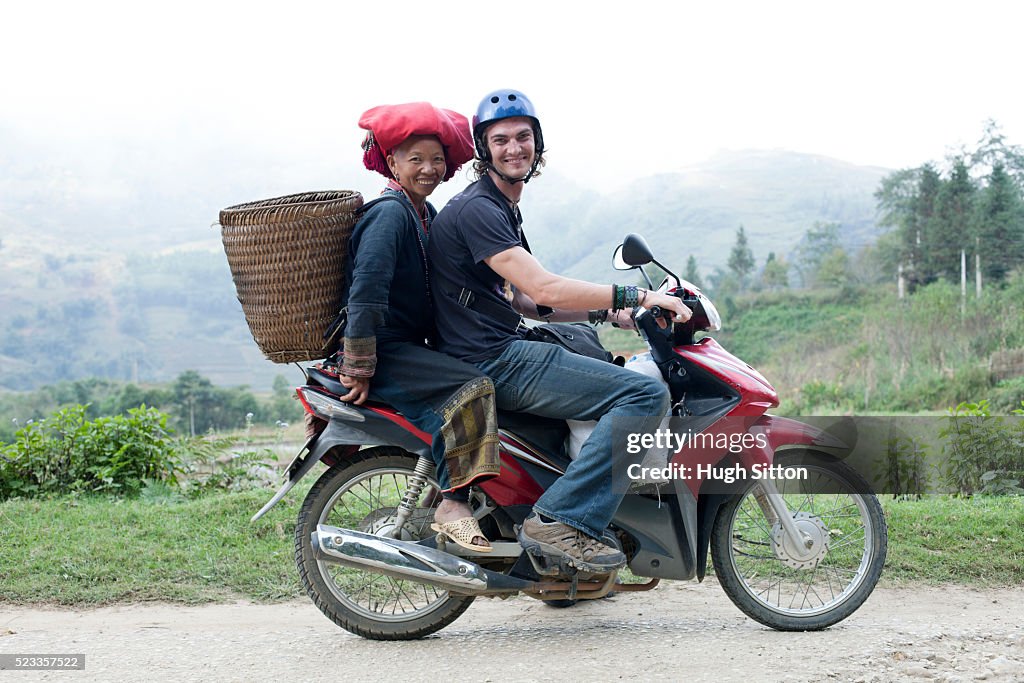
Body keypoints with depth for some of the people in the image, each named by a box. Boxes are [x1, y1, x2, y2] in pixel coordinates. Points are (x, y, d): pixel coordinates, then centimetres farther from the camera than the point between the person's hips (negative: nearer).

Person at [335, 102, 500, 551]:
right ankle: (454, 505, -24)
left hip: (413, 343, 10)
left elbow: (441, 289, 26)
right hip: (382, 351, -10)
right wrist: (360, 369, -25)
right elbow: (365, 291, -23)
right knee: (469, 389, -26)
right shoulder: (390, 213, -15)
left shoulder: (426, 213, 15)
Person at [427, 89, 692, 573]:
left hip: (503, 353, 11)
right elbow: (544, 288, -23)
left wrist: (607, 312, 14)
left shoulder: (505, 209, 21)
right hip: (493, 362, -11)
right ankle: (559, 520, -19)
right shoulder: (475, 209, -13)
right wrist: (638, 295, -20)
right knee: (646, 394, -17)